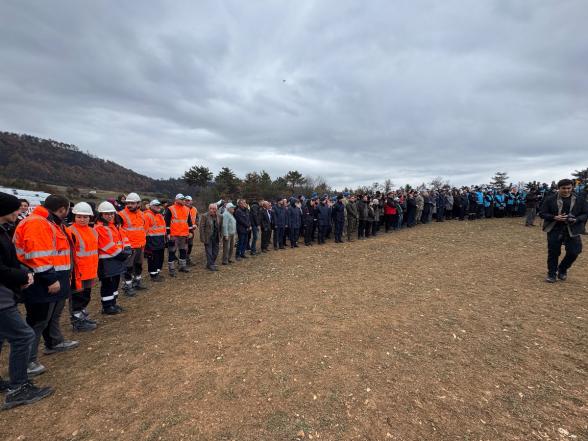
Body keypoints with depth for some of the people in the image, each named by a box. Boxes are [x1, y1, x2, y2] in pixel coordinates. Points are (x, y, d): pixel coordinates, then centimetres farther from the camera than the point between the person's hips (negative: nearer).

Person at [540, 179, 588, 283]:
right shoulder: (550, 200, -1)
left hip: (573, 230, 2)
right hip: (554, 230, -2)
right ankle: (552, 274, 17)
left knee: (573, 252, 0)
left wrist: (576, 220, -13)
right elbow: (543, 214, 0)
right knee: (553, 253, 3)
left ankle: (562, 269, 27)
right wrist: (555, 217, -17)